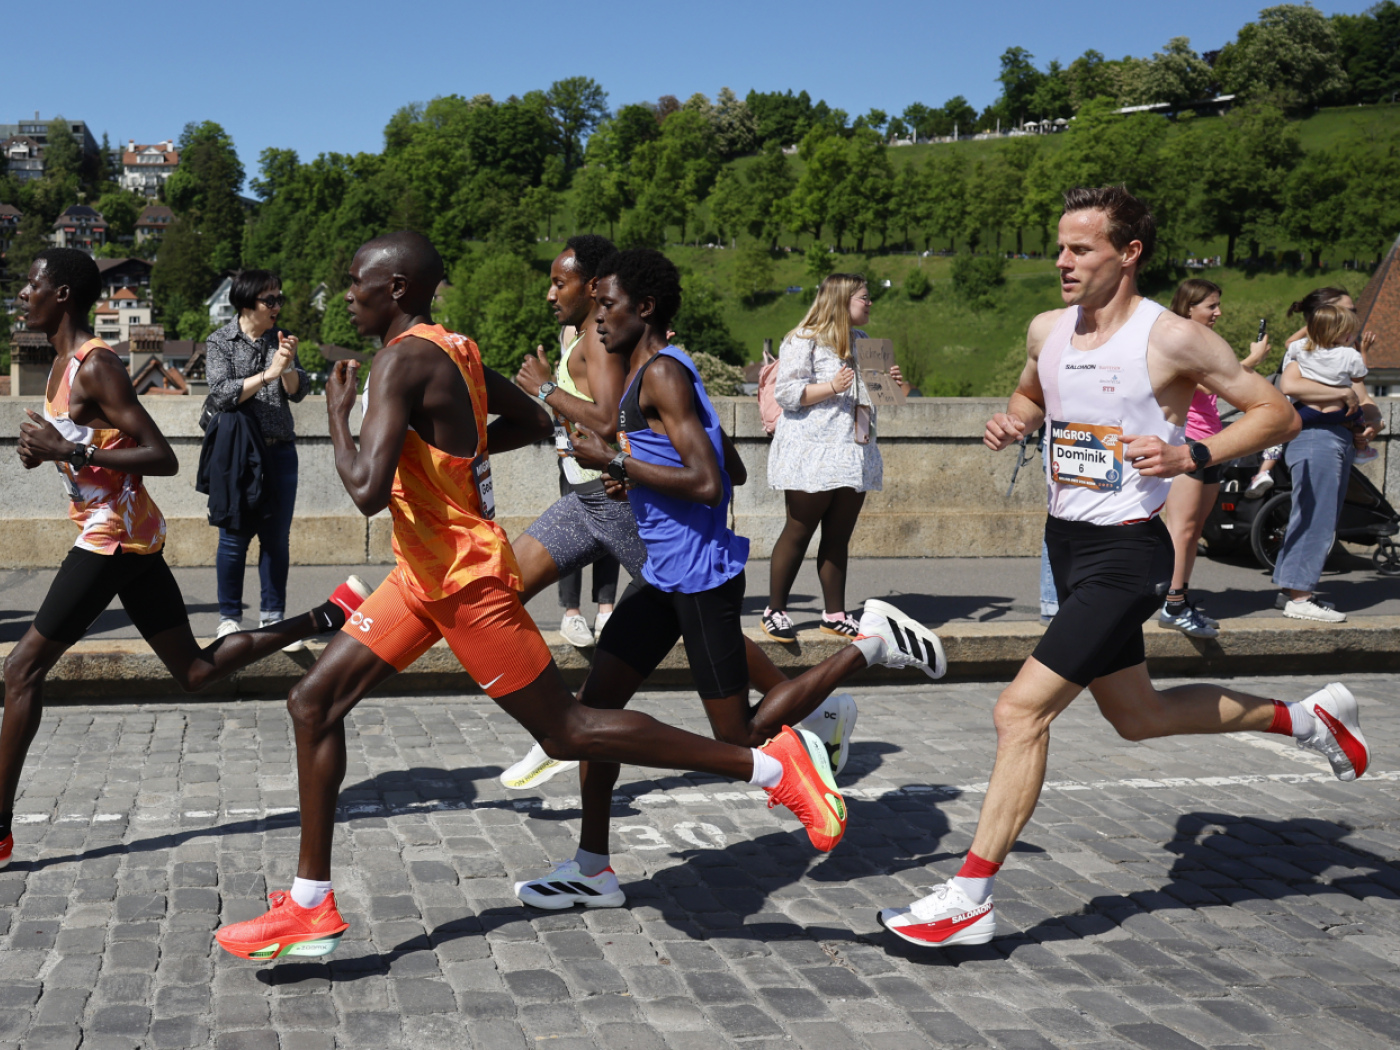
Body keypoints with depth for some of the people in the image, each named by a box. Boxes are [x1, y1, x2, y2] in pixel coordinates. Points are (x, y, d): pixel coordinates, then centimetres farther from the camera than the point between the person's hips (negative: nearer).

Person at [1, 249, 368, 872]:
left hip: (113, 536, -10)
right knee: (195, 672, 13)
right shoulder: (65, 361, 14)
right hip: (128, 535, 10)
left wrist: (68, 450, -22)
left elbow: (163, 459, -20)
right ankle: (333, 614, 13)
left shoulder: (95, 366, -15)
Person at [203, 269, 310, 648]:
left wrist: (288, 365, -19)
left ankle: (273, 617, 13)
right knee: (235, 536, 1)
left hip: (280, 450, 3)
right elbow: (222, 394, -12)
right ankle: (229, 618, 11)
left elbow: (298, 391, 1)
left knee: (277, 537, 4)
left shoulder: (280, 338, 9)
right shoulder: (220, 342, -1)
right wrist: (268, 374, -19)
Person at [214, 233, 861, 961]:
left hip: (465, 579, -10)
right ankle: (310, 907, 13)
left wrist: (338, 415, -12)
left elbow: (367, 490, -30)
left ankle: (771, 765, 5)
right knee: (314, 702, 8)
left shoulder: (402, 360, -20)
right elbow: (534, 423, 21)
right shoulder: (450, 349, 9)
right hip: (427, 572, 10)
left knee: (564, 731, -2)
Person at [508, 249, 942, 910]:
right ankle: (593, 870, 13)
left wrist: (614, 461, -18)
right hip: (665, 573, 10)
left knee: (741, 743, -2)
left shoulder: (663, 373, -15)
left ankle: (870, 643, 9)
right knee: (595, 704, 6)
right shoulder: (646, 375, 15)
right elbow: (730, 464, 22)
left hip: (701, 574, -10)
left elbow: (707, 484, -24)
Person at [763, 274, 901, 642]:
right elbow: (785, 391, -12)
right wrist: (832, 387, -20)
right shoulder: (804, 340, -5)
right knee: (798, 533, -3)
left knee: (839, 537, 7)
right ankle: (775, 611, 6)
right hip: (813, 453, -7)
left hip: (854, 453, 7)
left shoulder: (862, 341, 20)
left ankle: (835, 614, 12)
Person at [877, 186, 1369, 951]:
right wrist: (1011, 422, 3)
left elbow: (1278, 415, -8)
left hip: (1125, 552, -8)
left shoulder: (1172, 339, -14)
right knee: (1137, 716, 21)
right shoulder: (1047, 331, 5)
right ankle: (1306, 719, 42)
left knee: (1022, 709, -16)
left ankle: (970, 899, -8)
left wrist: (1190, 455, -23)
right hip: (1067, 541, 9)